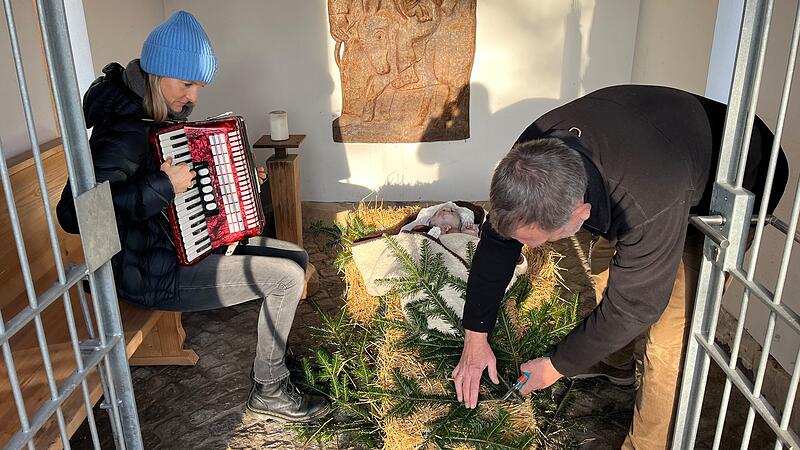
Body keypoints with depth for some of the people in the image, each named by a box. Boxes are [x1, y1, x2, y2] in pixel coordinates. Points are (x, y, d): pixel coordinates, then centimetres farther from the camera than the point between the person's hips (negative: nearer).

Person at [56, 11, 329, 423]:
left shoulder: (166, 114, 6)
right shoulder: (124, 130, -23)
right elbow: (72, 213, -33)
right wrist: (162, 185, -31)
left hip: (188, 244, 10)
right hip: (152, 273, -10)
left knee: (296, 256, 6)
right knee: (286, 278, -16)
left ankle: (273, 357, 20)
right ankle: (269, 392, 4)